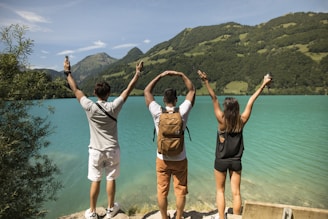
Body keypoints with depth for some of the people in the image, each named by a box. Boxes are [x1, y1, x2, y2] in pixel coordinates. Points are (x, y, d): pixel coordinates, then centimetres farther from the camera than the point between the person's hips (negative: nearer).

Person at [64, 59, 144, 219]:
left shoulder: (90, 107, -12)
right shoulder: (113, 107, -12)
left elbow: (76, 90, 1)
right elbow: (128, 90, -4)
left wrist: (68, 73, 13)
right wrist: (138, 73, 5)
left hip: (96, 150, 0)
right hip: (112, 149, 0)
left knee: (95, 180, 10)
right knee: (111, 179, 13)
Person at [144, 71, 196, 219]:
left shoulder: (157, 113, -14)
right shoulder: (182, 112, -13)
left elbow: (146, 92, -1)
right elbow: (192, 90, 0)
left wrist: (160, 76, 1)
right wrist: (181, 75, 0)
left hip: (162, 159, 0)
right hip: (180, 159, 0)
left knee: (162, 191, 14)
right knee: (180, 191, 14)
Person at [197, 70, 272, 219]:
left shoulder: (222, 121, -17)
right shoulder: (242, 121, -9)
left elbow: (214, 98, -20)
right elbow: (250, 102, -2)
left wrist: (206, 81, -23)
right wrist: (263, 85, 8)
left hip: (221, 161, -2)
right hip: (236, 161, 2)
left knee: (220, 190, 15)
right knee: (236, 193, 11)